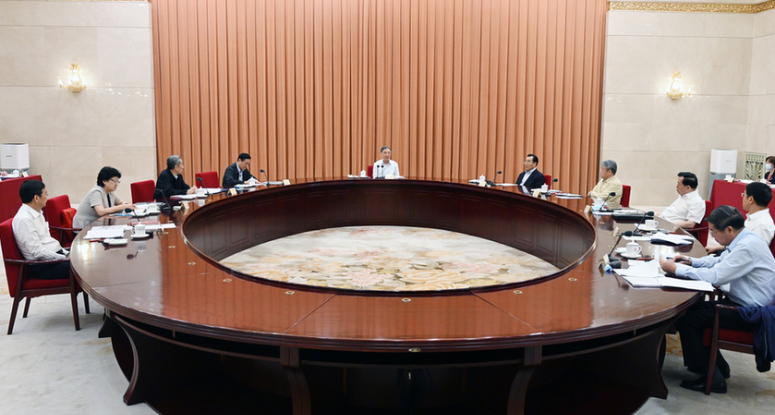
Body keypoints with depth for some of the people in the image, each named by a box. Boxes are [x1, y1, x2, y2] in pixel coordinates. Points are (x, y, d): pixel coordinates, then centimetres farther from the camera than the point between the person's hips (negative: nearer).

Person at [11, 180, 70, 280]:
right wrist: (65, 258, -18)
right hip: (42, 266, -9)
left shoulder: (37, 213, 13)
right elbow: (37, 251, -20)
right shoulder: (23, 219, -16)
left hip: (57, 254, 9)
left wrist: (66, 253, 8)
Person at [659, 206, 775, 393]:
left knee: (687, 319, -13)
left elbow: (715, 276, -28)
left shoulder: (747, 247, -26)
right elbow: (719, 261, 19)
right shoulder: (742, 239, 5)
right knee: (691, 308, 11)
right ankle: (718, 367, 20)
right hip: (741, 302, 10)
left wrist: (675, 268, -21)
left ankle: (711, 379, -2)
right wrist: (691, 261, 4)